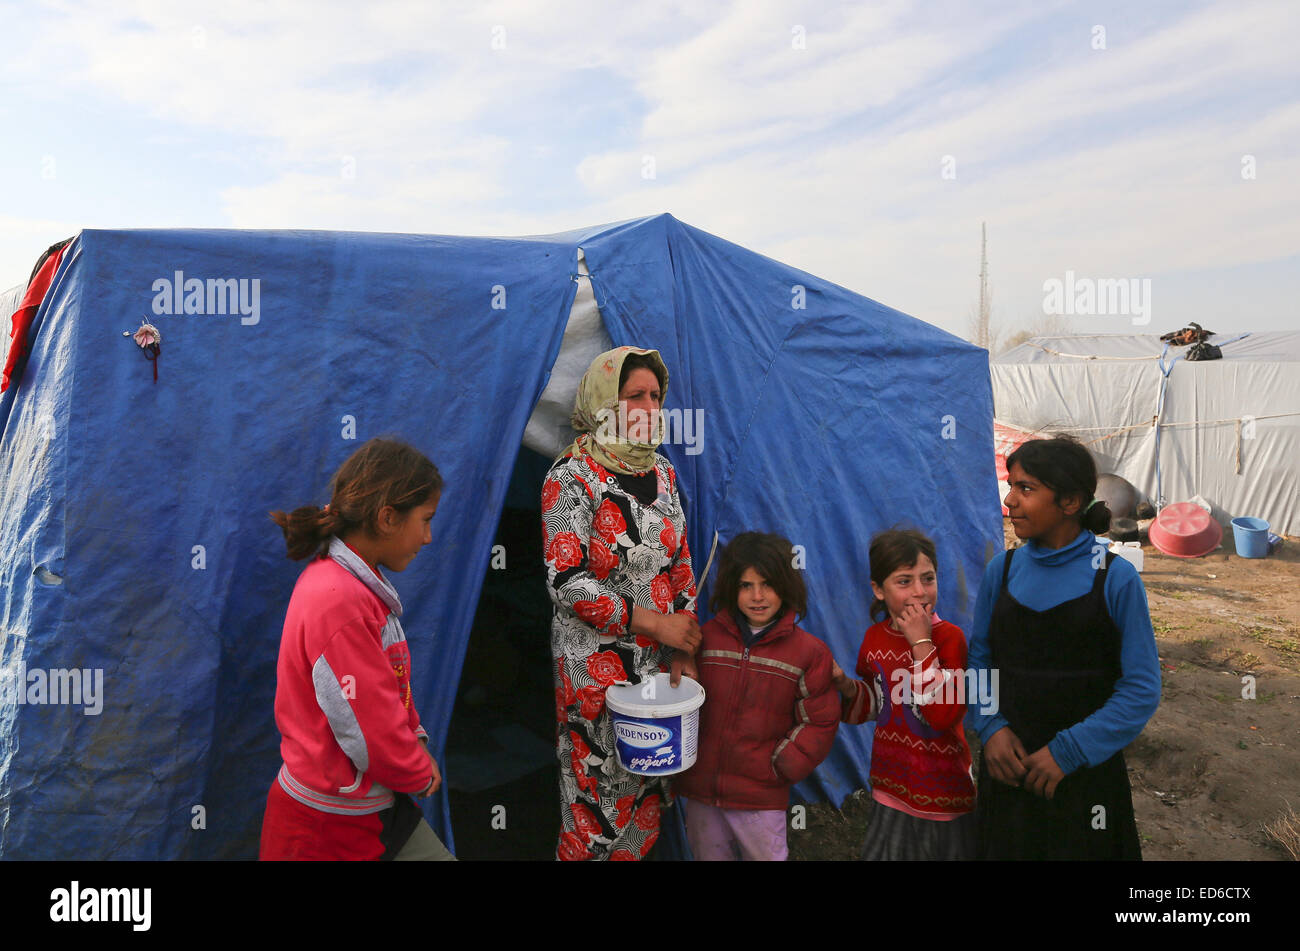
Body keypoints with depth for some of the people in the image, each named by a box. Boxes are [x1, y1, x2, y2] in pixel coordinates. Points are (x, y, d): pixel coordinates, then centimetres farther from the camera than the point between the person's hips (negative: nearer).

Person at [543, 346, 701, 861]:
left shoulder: (662, 472, 8)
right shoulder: (571, 476, -11)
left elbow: (681, 564, 11)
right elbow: (566, 581, -17)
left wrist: (682, 647, 1)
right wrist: (654, 622, -16)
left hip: (661, 660, 6)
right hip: (595, 663, -5)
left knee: (650, 789, 14)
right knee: (598, 796, 4)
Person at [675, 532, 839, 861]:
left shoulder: (809, 651, -6)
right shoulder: (706, 637, 0)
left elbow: (820, 723, -4)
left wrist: (779, 765, -10)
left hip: (761, 797, -2)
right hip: (700, 789, 3)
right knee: (708, 855, 18)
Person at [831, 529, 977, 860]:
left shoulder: (949, 636, -16)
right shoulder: (874, 637, -2)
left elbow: (945, 715, -26)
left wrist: (922, 644, -26)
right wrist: (847, 686, -8)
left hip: (941, 791, -4)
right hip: (890, 786, 4)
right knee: (885, 852, 16)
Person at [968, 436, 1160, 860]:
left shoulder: (1115, 578, -13)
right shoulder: (1002, 570, -4)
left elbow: (1142, 689, -11)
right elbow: (979, 659, 4)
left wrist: (1068, 752, -15)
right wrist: (991, 728, -11)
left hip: (1088, 773, -3)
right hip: (1010, 766, 3)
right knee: (1005, 847, 18)